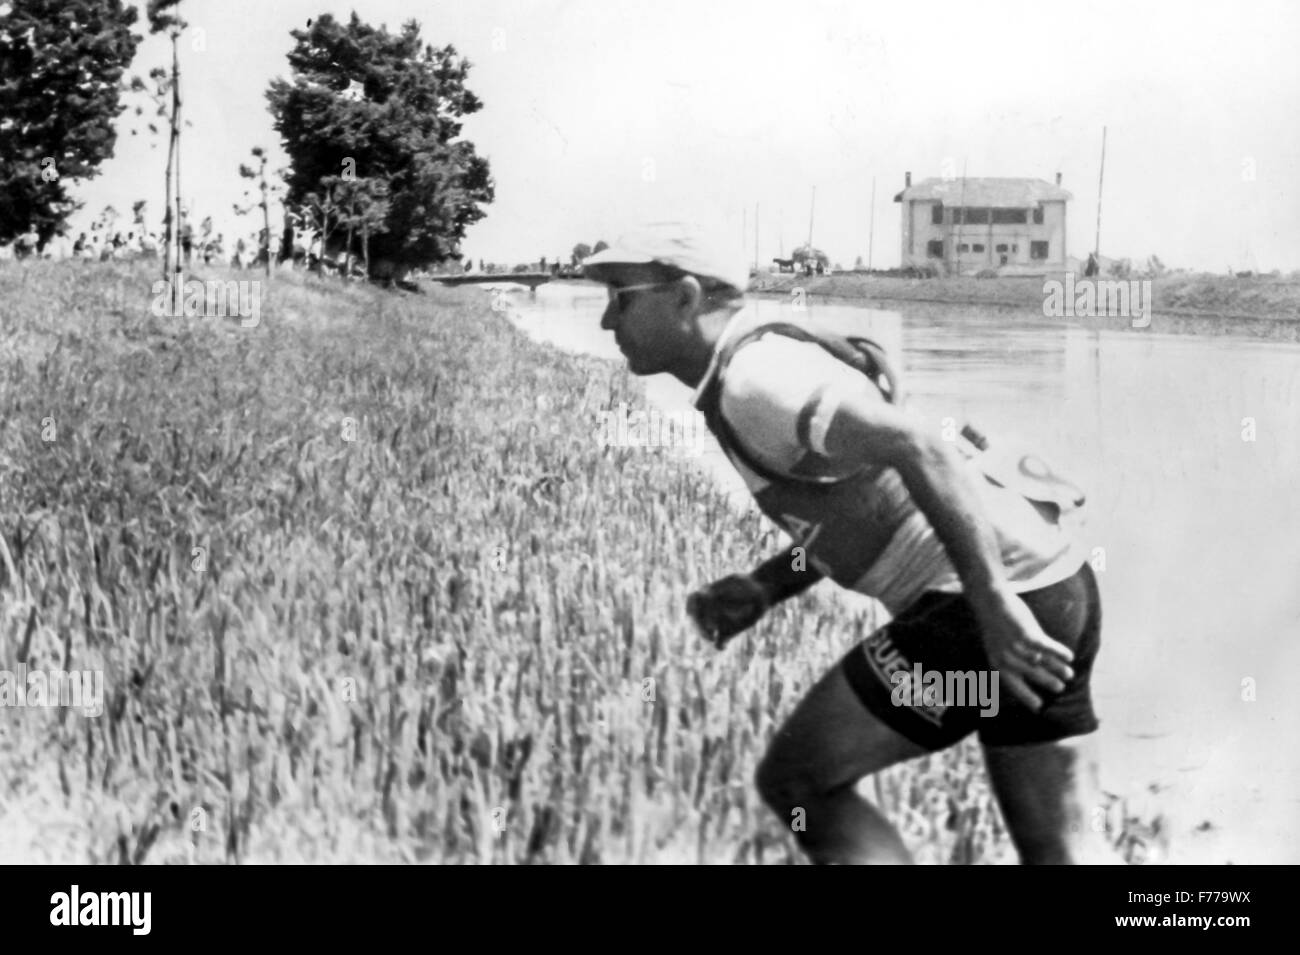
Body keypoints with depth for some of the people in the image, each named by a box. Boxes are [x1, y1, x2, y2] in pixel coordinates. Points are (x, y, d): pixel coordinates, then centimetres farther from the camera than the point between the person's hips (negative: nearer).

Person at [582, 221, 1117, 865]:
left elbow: (919, 452, -27)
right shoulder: (769, 366, 19)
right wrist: (760, 591, 15)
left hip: (989, 609, -10)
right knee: (1061, 854, 13)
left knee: (796, 782, 3)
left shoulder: (754, 378, -14)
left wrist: (994, 607, -28)